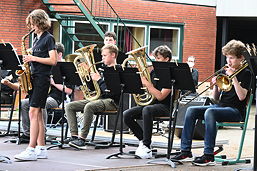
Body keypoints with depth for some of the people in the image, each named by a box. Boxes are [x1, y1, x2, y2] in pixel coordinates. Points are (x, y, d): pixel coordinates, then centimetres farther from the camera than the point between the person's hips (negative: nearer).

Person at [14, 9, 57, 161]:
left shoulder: (49, 38, -6)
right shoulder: (37, 39, 18)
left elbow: (53, 60, -14)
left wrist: (33, 58, -15)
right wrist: (30, 60, 4)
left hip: (42, 79, -9)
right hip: (34, 78, 9)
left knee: (34, 112, -15)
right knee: (38, 114, 7)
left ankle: (31, 150, -18)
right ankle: (41, 149, 10)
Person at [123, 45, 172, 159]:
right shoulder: (153, 72, 13)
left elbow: (160, 96, -18)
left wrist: (147, 83, -20)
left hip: (164, 106, -8)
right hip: (150, 103, 8)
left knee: (147, 110, -40)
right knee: (126, 115, -14)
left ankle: (147, 147, -37)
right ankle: (143, 140, 1)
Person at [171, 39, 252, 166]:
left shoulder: (245, 73, -1)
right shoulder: (225, 71, 16)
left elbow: (241, 97, -17)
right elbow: (216, 98, 14)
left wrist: (233, 77, -19)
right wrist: (215, 86, -6)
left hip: (236, 111, -7)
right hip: (220, 106, 7)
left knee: (209, 112, -35)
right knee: (191, 111, -12)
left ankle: (209, 156, -37)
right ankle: (185, 151, -15)